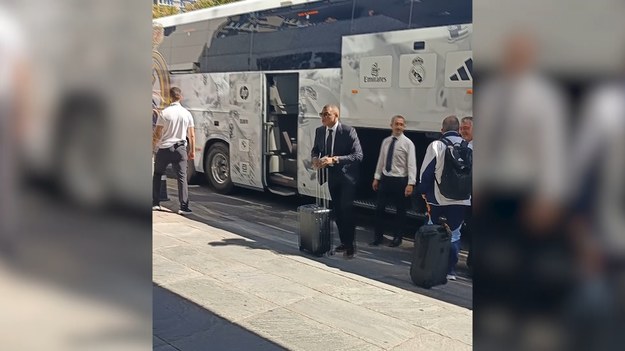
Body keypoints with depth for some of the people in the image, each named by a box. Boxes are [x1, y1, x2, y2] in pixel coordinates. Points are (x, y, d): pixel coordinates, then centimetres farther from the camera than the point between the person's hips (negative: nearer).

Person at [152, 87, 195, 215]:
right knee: (182, 177, 1)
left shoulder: (164, 113, -8)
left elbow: (156, 134, -7)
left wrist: (153, 147, 5)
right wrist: (192, 151, 13)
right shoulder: (187, 113, 1)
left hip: (164, 149, -1)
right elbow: (191, 135, 4)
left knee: (157, 174, 17)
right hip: (180, 149, 1)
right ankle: (184, 207, -5)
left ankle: (155, 203, 18)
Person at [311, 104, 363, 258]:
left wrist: (334, 159, -31)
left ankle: (350, 245, 1)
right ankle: (343, 241, 25)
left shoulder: (348, 131, -18)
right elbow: (315, 149, 17)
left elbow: (358, 155, -22)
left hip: (347, 176, -6)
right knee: (337, 209, 12)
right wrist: (315, 158, -8)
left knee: (346, 209, -10)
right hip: (331, 175, 6)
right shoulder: (319, 131, 0)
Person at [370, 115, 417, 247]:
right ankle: (378, 236, 18)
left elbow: (411, 165, -12)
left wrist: (410, 184, -19)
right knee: (379, 209, 5)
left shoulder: (408, 143, -8)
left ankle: (398, 238, 23)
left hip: (400, 181, -4)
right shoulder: (386, 141, 7)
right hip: (385, 179, 4)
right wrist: (376, 178, 9)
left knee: (400, 210, 9)